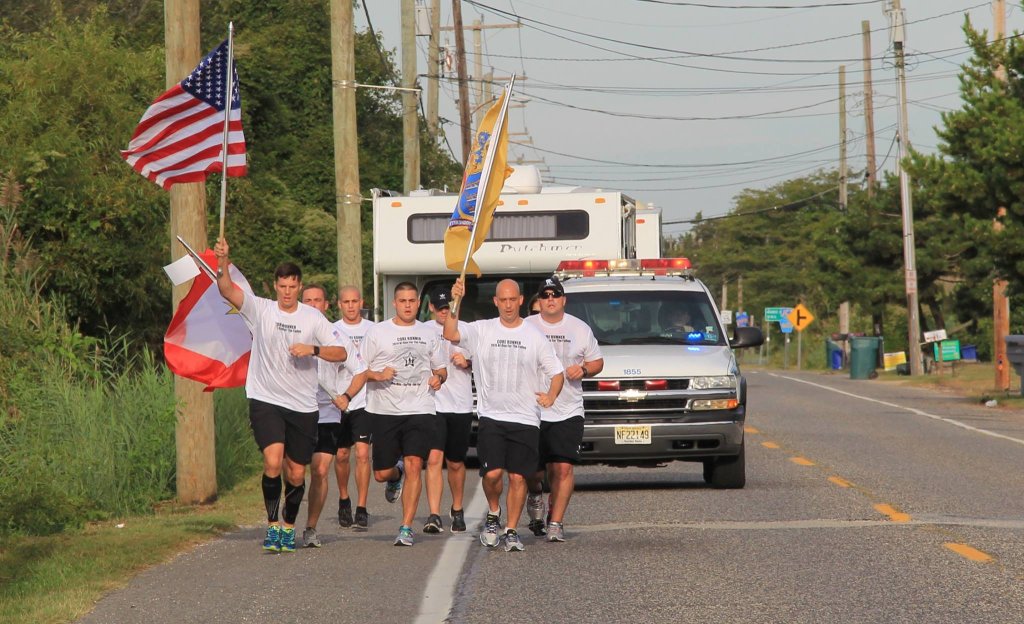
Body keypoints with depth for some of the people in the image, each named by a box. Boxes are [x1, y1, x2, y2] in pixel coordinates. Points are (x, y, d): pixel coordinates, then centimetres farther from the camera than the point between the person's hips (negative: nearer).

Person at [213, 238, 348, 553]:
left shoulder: (313, 318, 3)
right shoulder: (261, 309, 0)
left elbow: (341, 353, 0)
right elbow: (227, 290, -14)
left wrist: (312, 349, -17)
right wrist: (222, 263, -32)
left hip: (303, 406, 2)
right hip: (266, 400, -2)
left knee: (297, 473, 7)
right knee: (273, 461, -21)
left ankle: (289, 527, 28)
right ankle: (272, 525, -8)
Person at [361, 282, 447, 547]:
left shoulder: (428, 333, 14)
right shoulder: (377, 332, 5)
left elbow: (440, 368, 24)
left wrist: (438, 378, 1)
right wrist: (377, 375, -15)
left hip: (420, 409, 1)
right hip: (385, 411, 0)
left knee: (414, 465, -15)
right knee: (381, 473, 2)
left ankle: (406, 528, -12)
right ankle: (395, 475, 41)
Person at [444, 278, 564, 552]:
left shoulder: (534, 336, 5)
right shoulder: (481, 330, 3)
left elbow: (557, 373, 8)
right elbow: (450, 334, -13)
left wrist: (550, 396, -10)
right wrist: (455, 302, -23)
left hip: (526, 419, 1)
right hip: (491, 417, -1)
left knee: (518, 477, -1)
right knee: (493, 473, -12)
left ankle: (511, 530, 10)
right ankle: (493, 514, 16)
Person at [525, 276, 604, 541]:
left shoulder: (580, 329, 8)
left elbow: (597, 361, 16)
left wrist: (584, 369, -5)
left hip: (568, 411, 0)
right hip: (532, 410, 0)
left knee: (563, 469, -10)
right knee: (533, 471, 3)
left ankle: (555, 523, -2)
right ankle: (536, 495, 37)